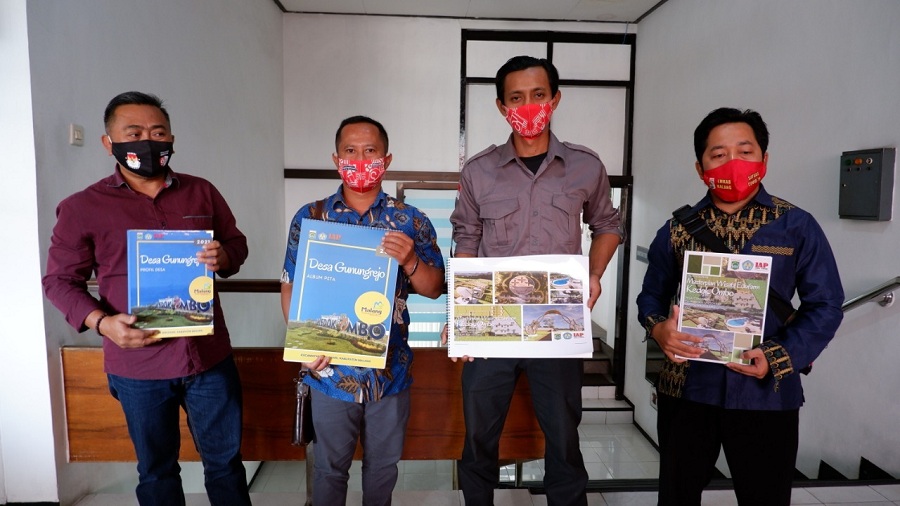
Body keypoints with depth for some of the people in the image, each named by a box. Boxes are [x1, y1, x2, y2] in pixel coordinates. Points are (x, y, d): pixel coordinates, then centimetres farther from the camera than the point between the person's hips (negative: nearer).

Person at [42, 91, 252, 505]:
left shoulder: (202, 192, 2)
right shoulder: (82, 208, -4)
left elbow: (237, 243, 10)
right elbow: (59, 280, 1)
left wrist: (223, 258, -14)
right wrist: (103, 322, -16)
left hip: (210, 357, 2)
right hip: (138, 367, -1)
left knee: (225, 460, 15)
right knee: (156, 471, 18)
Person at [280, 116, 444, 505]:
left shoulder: (411, 221, -3)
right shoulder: (309, 217, -2)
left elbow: (435, 289, -2)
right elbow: (290, 287, 2)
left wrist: (409, 261, -22)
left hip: (391, 368, 1)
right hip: (330, 368, 0)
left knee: (383, 464, 19)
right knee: (329, 467, 17)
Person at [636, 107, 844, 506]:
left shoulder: (797, 227, -2)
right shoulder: (677, 230, 3)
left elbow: (825, 305, -1)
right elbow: (652, 295, 8)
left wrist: (779, 357, -15)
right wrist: (659, 327, -14)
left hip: (766, 394, -1)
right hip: (686, 389, 2)